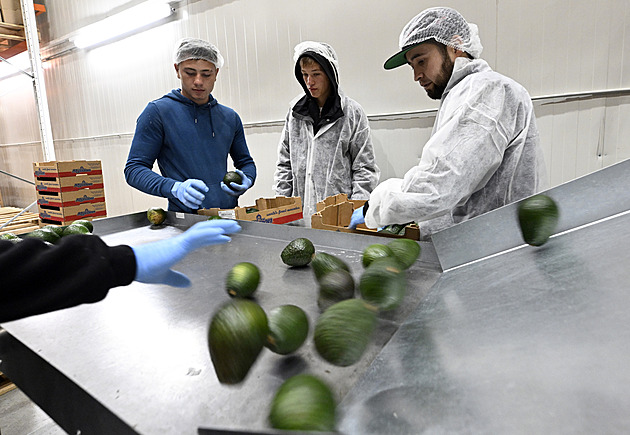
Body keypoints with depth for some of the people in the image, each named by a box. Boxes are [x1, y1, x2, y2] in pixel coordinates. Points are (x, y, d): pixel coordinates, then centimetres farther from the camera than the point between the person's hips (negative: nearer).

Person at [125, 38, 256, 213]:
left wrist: (246, 181, -1)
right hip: (184, 219, -3)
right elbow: (134, 169, -2)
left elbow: (246, 162, 22)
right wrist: (174, 188, -20)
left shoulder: (230, 117, 14)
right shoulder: (157, 112, 1)